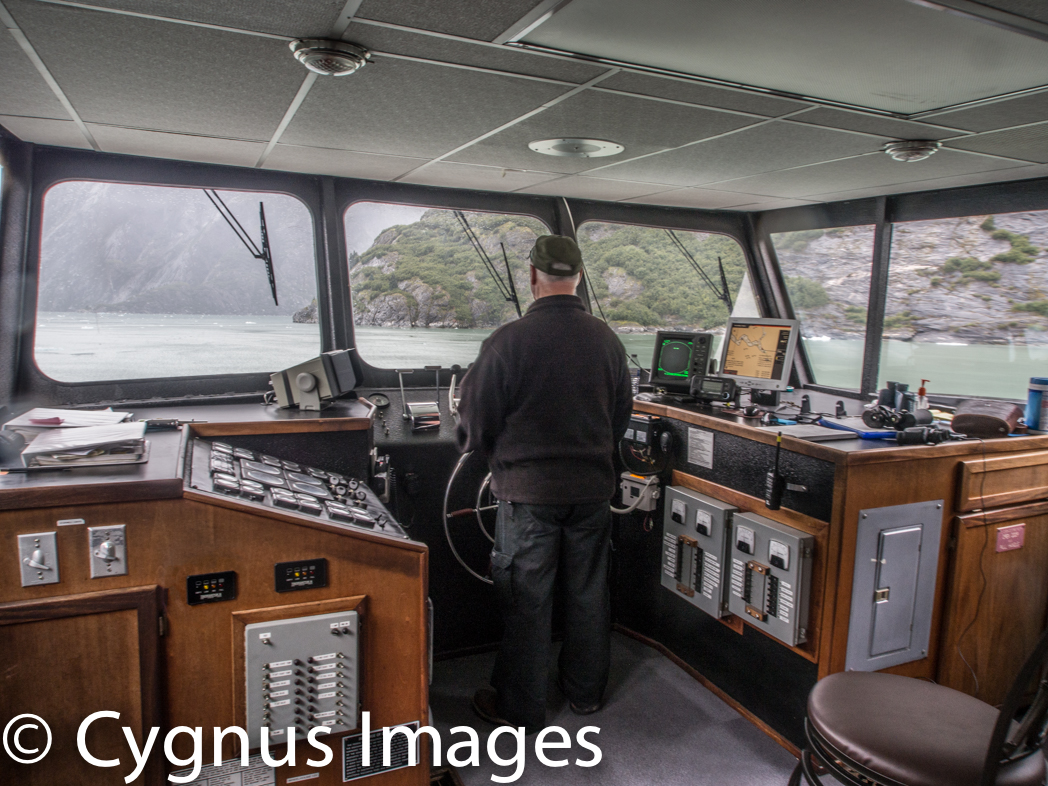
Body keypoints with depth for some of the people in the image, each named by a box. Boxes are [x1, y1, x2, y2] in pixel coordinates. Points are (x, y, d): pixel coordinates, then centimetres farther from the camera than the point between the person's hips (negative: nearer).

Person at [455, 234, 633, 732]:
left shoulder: (508, 341, -16)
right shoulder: (607, 339, -1)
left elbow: (476, 424, -9)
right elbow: (622, 416, 11)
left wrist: (494, 455, 13)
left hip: (528, 489, -4)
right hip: (593, 486, 5)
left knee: (526, 600, 9)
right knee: (588, 592, 18)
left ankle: (519, 707, 24)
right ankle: (586, 691, 36)